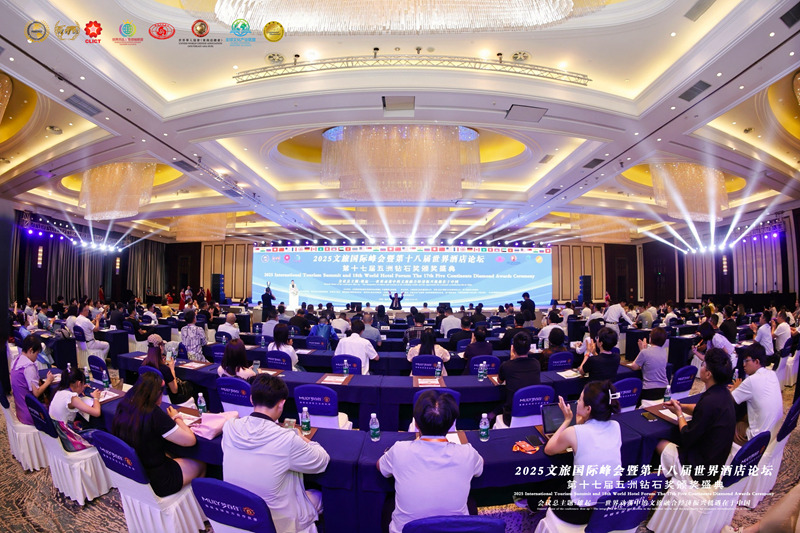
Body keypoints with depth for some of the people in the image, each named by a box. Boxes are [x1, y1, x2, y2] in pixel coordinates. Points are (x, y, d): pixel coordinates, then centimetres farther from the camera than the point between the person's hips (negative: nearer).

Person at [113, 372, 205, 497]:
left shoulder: (123, 406, -10)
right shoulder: (154, 414, -30)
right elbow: (190, 440, -22)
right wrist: (177, 418, -7)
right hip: (155, 482, -7)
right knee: (200, 465, 13)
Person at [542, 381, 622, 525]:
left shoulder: (574, 432, -24)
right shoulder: (615, 427, -8)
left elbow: (548, 450, -3)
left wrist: (567, 420, -1)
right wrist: (580, 422, -1)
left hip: (583, 512, -5)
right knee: (564, 479, 31)